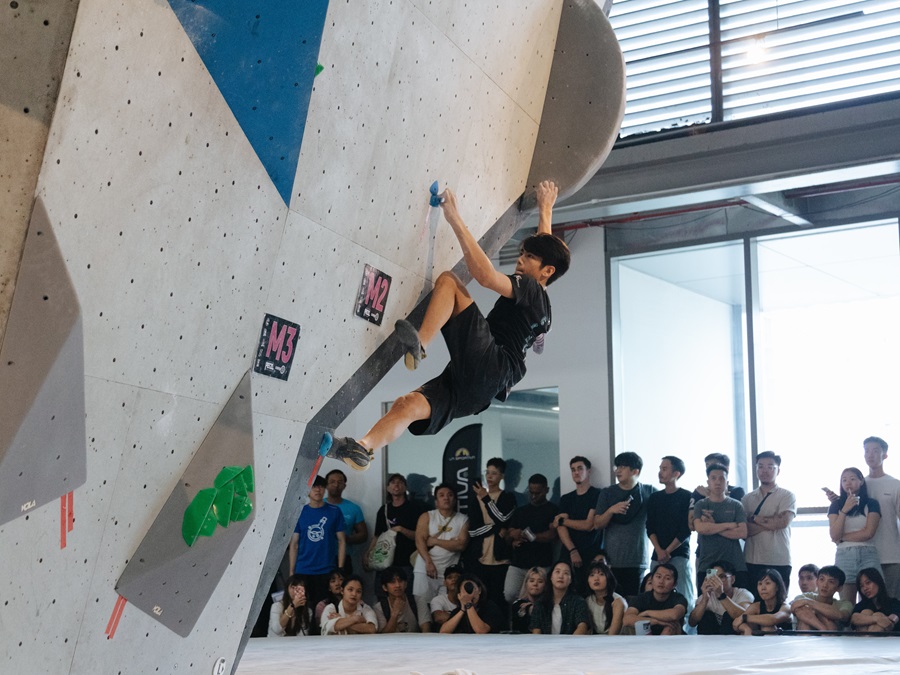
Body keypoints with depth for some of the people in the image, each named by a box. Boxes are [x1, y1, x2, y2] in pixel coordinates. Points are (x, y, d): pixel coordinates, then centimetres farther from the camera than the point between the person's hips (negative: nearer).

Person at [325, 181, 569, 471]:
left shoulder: (532, 290, 3)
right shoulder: (539, 303, 28)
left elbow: (487, 276, -16)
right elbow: (545, 247, 46)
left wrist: (455, 219, -15)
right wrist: (545, 209, 59)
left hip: (490, 367, -9)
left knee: (448, 280, -10)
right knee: (408, 404, -10)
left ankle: (418, 346, -27)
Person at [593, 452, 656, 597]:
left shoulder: (649, 492, 6)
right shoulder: (607, 493, 10)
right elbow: (597, 524, 6)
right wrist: (611, 510, -10)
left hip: (637, 561, -1)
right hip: (611, 560, 1)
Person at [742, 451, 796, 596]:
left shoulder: (787, 496, 5)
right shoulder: (747, 499, 13)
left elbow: (782, 522, -12)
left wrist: (755, 518, -2)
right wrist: (770, 522, -9)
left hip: (778, 563, -2)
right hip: (751, 562, 2)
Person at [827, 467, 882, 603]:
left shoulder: (871, 504, 7)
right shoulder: (836, 505, 12)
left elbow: (868, 533, -5)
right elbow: (834, 535, 0)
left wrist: (842, 538, -3)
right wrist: (844, 510, -8)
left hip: (867, 555, -1)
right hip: (844, 556, 1)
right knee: (847, 605, -4)